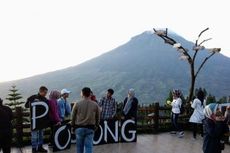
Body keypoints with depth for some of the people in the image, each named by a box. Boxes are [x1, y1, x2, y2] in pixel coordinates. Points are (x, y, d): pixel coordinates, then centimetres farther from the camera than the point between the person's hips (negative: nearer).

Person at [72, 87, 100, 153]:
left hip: (79, 128, 0)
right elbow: (98, 118, 7)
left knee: (79, 147, 14)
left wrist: (73, 126, 16)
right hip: (90, 128, 0)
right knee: (88, 147, 1)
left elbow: (73, 117, 2)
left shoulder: (77, 104, -5)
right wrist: (96, 125, 23)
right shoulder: (95, 105, -2)